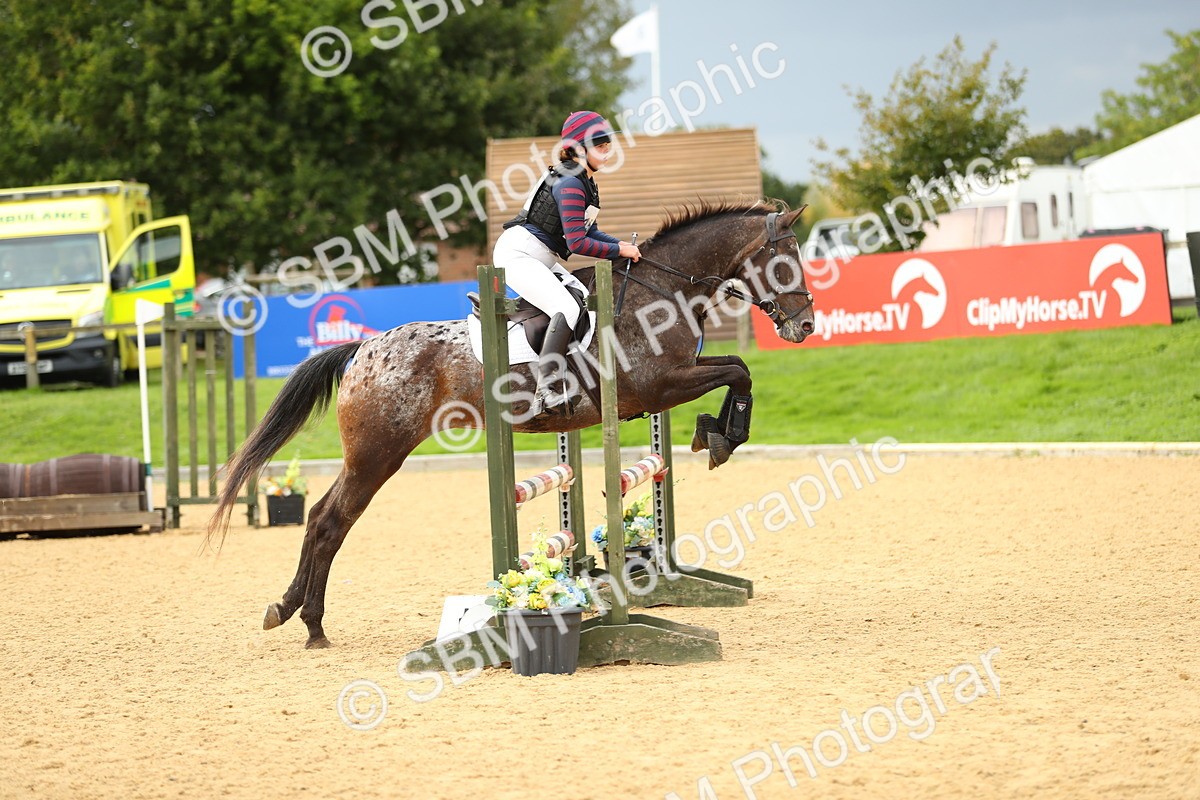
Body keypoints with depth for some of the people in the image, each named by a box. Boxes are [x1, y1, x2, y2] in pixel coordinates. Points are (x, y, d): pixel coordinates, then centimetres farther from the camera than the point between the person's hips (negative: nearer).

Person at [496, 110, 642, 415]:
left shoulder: (585, 182, 13)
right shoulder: (570, 184, -19)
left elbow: (588, 231, 17)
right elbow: (577, 243, -23)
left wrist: (623, 244, 3)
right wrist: (619, 250, -15)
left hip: (545, 260, 11)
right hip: (519, 254, -11)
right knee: (567, 309, -26)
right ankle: (545, 391, -32)